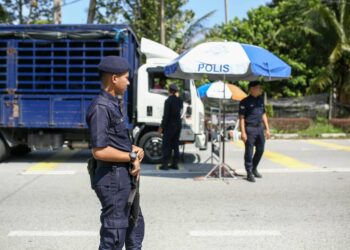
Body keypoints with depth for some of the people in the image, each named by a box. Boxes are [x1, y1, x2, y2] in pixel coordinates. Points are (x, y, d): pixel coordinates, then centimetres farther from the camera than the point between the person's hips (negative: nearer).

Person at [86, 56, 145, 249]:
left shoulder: (113, 104, 11)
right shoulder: (101, 107, -20)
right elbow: (99, 151, -25)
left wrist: (134, 149, 2)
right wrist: (133, 156, -15)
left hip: (125, 177, 10)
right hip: (113, 179, -10)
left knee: (135, 226, 23)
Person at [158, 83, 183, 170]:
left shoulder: (168, 101, -14)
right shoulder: (180, 100, 5)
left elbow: (166, 115, -16)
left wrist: (161, 127, -10)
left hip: (170, 125, -6)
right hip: (178, 125, 6)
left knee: (166, 146, -1)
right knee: (175, 145, 12)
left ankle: (165, 164, -3)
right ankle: (175, 164, 14)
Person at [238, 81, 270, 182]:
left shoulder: (261, 100, 13)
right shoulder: (245, 102, -7)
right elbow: (241, 118, -10)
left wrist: (267, 129, 15)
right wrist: (243, 132, -16)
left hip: (259, 128, 7)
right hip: (250, 129, -7)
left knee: (260, 150, 11)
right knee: (249, 151, -1)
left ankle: (254, 169, 30)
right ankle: (249, 173, 8)